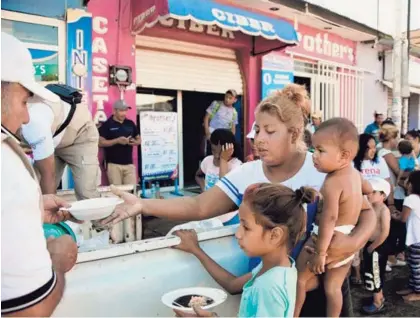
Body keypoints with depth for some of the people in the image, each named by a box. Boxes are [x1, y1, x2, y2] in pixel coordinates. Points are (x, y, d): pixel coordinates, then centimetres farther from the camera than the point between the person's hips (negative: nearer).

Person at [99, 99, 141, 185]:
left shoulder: (130, 124, 11)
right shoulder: (107, 125, -3)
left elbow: (139, 139, 19)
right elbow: (101, 142, -8)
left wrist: (135, 142, -5)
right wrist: (117, 140, -18)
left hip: (129, 163, 4)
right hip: (113, 164, -4)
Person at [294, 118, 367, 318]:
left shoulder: (331, 183, -25)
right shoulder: (355, 174, 2)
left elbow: (329, 218, -31)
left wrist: (320, 252, -29)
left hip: (330, 240, -8)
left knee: (299, 277, 10)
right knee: (334, 288, 19)